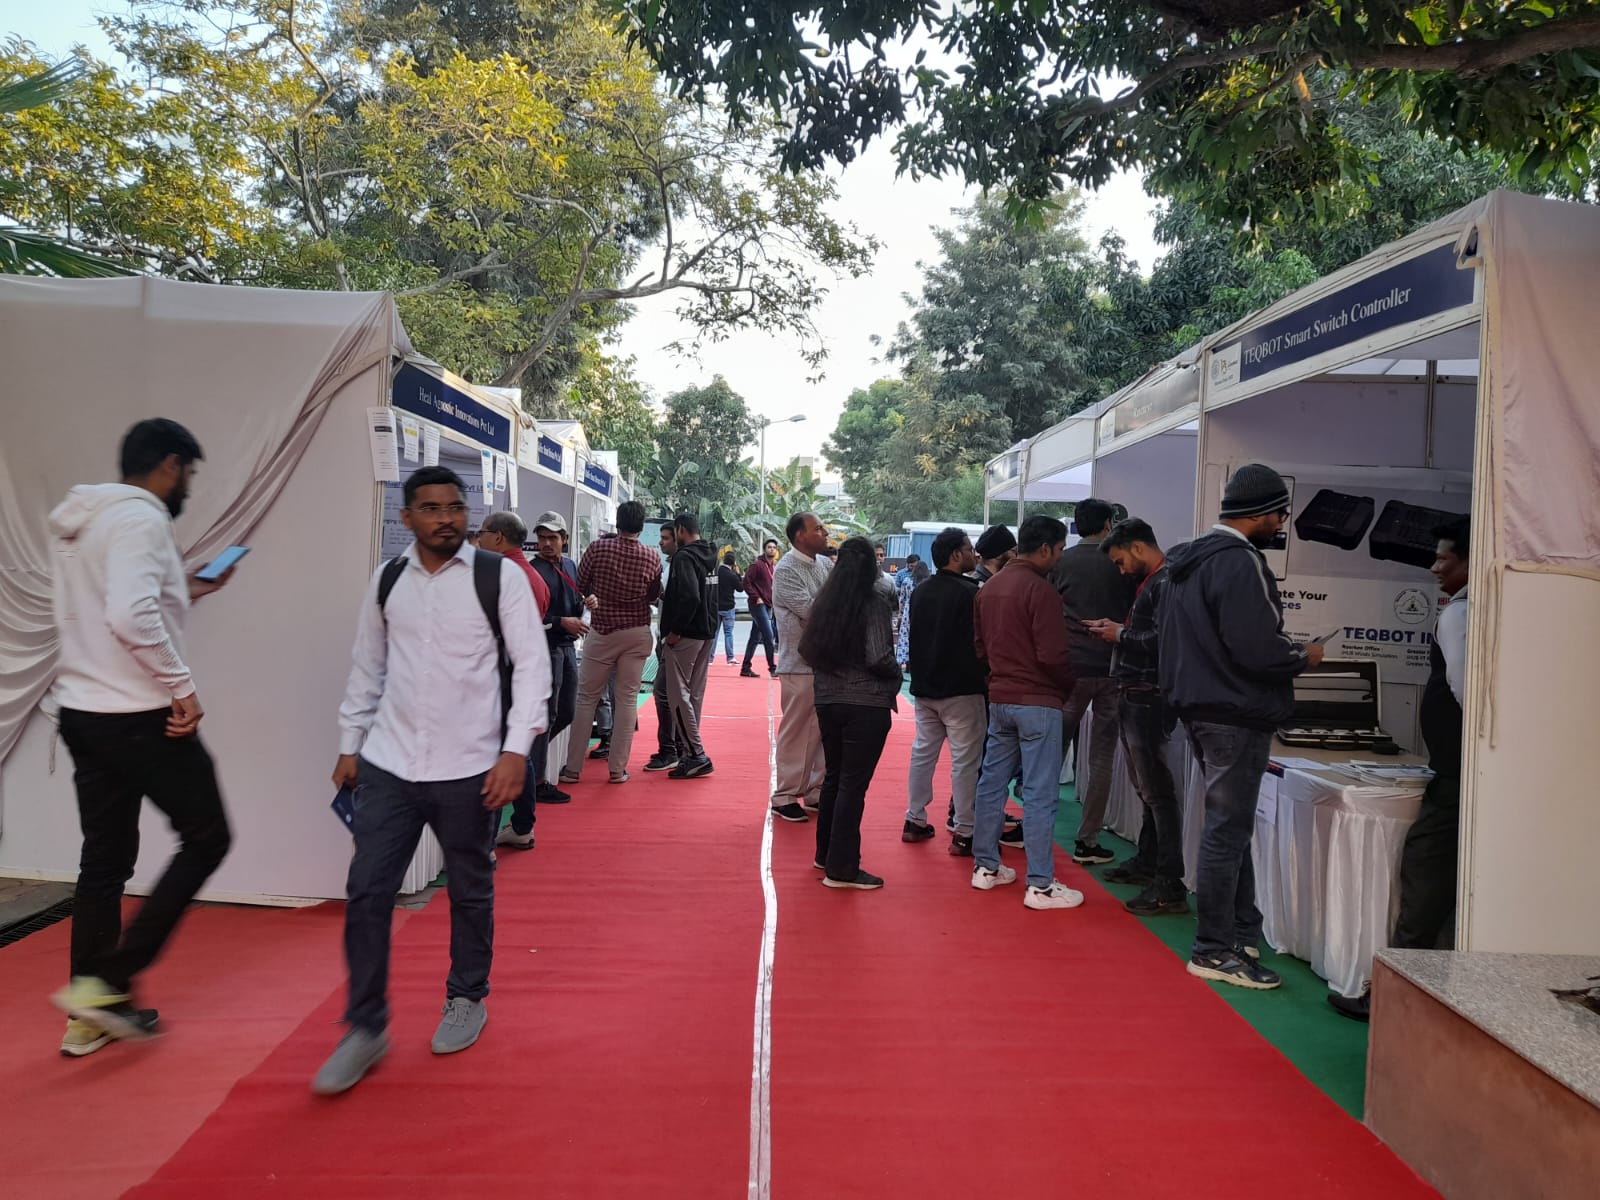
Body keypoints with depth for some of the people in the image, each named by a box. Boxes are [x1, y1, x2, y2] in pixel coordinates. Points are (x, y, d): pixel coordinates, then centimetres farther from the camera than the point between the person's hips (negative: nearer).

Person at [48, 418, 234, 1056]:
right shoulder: (141, 518, -15)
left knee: (105, 860, 14)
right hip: (141, 716, -9)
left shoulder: (81, 521, 15)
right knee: (206, 839, 5)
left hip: (83, 712, 9)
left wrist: (183, 592, 21)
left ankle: (90, 1016, 23)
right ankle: (107, 982, 4)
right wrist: (182, 686, -20)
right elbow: (131, 617, -28)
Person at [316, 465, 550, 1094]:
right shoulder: (386, 580, 6)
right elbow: (367, 669, 14)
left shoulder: (500, 576, -7)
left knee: (470, 890, 13)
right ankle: (365, 1029, 19)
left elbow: (532, 665, -9)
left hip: (468, 769, -3)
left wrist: (515, 750, -16)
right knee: (366, 891, 2)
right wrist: (350, 744, 13)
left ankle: (467, 1000, 36)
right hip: (388, 764, 3)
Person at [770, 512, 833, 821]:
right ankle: (784, 796, 13)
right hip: (800, 664, -7)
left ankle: (815, 791, 26)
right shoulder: (785, 570, -11)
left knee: (823, 731, 13)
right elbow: (809, 610, -21)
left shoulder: (826, 563, 9)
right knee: (796, 732, 1)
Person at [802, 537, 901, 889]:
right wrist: (897, 671, 0)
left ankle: (825, 853, 31)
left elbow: (807, 648, 9)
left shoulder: (824, 602, 5)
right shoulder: (874, 601, -12)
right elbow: (878, 658, -18)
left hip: (827, 699, 6)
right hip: (866, 704, -6)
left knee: (834, 776, 19)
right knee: (853, 784, 1)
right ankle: (841, 868, 7)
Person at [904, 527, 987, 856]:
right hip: (961, 690, -7)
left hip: (924, 687, 7)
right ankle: (964, 833, 2)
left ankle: (915, 821, 22)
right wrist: (982, 674, 2)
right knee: (965, 759, -1)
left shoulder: (920, 592, 7)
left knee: (923, 751, 15)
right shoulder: (970, 593, -15)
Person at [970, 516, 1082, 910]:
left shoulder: (989, 587, 9)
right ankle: (1040, 885, 3)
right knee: (1040, 793, -2)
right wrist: (1069, 686, -2)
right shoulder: (1040, 589, -16)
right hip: (1038, 701, -8)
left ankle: (986, 867, 23)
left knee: (992, 782, 13)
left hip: (999, 698, 8)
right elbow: (1053, 655, -18)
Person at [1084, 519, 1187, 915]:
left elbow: (1162, 641, -25)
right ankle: (1147, 861, 29)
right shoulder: (1150, 582, 17)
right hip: (1133, 696, 10)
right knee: (1145, 786, 17)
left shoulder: (1165, 582, -15)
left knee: (1157, 790, -7)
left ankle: (1170, 886, -2)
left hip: (1148, 700, -10)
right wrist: (1116, 629, 6)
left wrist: (1121, 636, -12)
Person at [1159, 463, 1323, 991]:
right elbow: (1257, 648, -25)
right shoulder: (1240, 562, -18)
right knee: (1228, 829, -2)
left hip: (1197, 707, 10)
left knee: (1229, 824, 18)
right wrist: (1303, 657, -5)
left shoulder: (1184, 560, 13)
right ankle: (1216, 951, 7)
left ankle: (1243, 931, 29)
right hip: (1237, 715, -10)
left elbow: (1165, 633, 19)